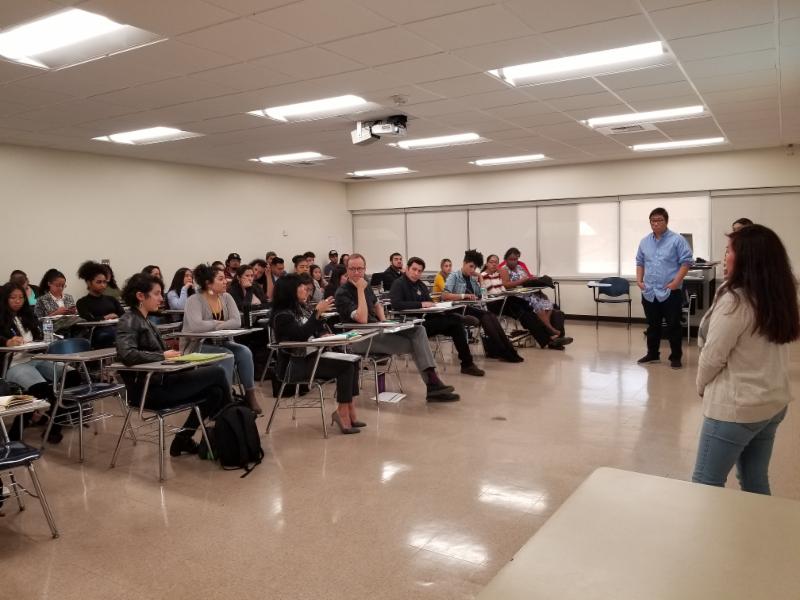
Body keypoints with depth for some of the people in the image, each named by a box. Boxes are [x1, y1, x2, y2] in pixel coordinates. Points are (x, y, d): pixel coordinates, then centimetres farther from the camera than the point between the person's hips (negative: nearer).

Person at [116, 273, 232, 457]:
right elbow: (127, 354, -29)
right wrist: (163, 356, -20)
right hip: (150, 390, -9)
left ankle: (183, 439, 7)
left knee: (214, 391, -2)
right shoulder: (129, 321, -12)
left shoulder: (145, 321, 16)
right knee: (217, 373, -9)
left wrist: (173, 355, -3)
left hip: (159, 382, 9)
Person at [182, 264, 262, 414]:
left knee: (244, 352, -21)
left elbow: (237, 322, -9)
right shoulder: (194, 300, -14)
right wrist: (219, 323, -17)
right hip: (197, 346, -5)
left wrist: (214, 325, -19)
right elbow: (196, 326, -32)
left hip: (220, 343, 5)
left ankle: (250, 394, -12)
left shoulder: (226, 297, 3)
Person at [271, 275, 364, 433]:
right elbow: (301, 334, -25)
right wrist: (317, 312, -22)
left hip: (312, 356, 8)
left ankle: (350, 412, -12)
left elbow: (317, 331, 19)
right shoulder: (282, 316, -11)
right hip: (297, 364, -8)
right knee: (346, 366, -21)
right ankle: (343, 412, -13)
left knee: (353, 360, -10)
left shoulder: (301, 309, 13)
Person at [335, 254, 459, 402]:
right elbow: (362, 319, -25)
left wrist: (384, 321, 9)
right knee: (413, 344, -19)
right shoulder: (342, 293, -13)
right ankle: (432, 384, -9)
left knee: (418, 330, -13)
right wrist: (360, 290, -21)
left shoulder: (366, 284, 12)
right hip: (360, 338, -8)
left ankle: (433, 383, -23)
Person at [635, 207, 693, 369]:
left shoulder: (677, 240, -6)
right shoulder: (644, 241, 11)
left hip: (670, 292, -5)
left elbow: (686, 262, -9)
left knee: (673, 326, 1)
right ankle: (652, 354, 26)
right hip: (649, 292, 5)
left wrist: (675, 282, -16)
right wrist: (639, 280, 6)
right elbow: (640, 262, 19)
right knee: (652, 325, 15)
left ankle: (675, 357, 10)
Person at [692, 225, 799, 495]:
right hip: (774, 402, 8)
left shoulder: (736, 300, -20)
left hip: (735, 408, -8)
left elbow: (713, 356, -15)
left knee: (706, 484, 4)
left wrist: (702, 386, 3)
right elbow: (764, 353, 10)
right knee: (756, 482, 19)